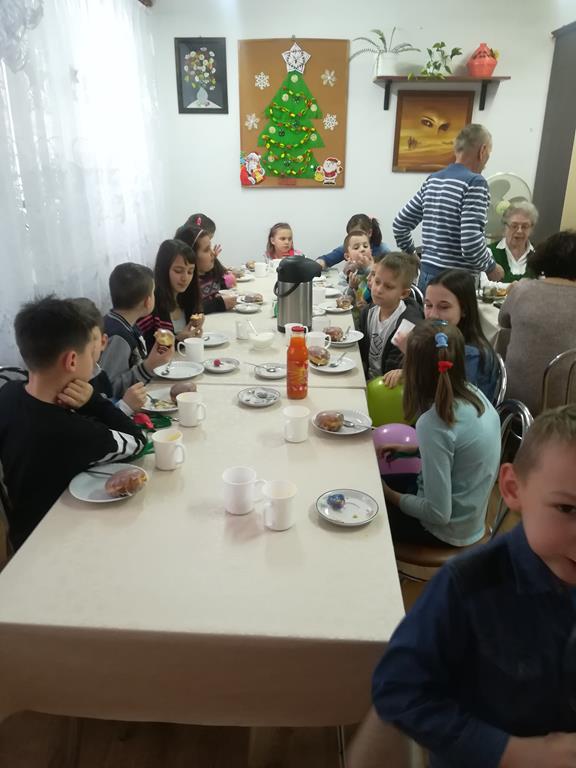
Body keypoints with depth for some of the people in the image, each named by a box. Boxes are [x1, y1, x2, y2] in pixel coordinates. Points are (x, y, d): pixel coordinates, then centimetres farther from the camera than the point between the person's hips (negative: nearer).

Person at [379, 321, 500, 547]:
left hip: (449, 530, -7)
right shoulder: (475, 394, -9)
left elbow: (438, 513, -25)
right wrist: (409, 449, 8)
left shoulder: (433, 424, -32)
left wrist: (389, 495, -11)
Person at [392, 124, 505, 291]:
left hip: (426, 275, 8)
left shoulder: (432, 180, 11)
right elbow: (471, 242, -21)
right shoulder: (475, 183, -11)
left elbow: (399, 225, 15)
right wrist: (491, 267, -4)